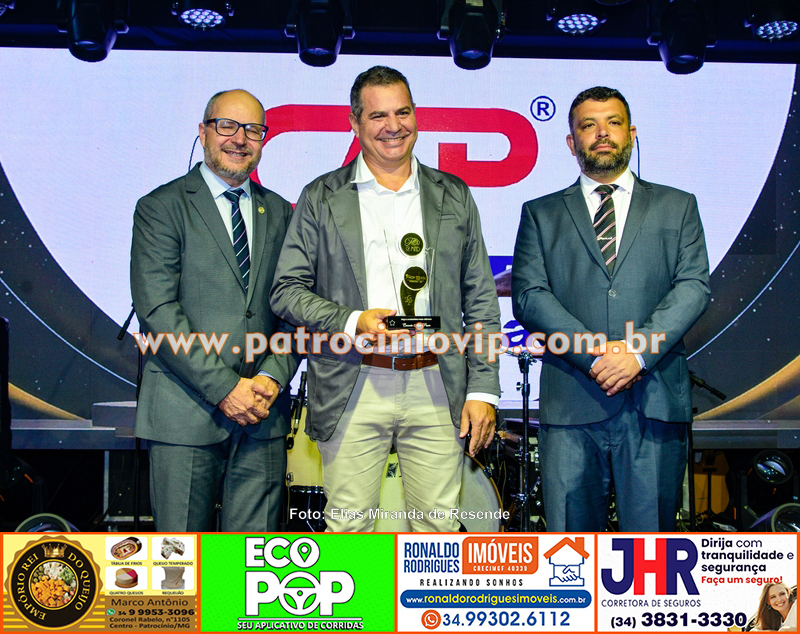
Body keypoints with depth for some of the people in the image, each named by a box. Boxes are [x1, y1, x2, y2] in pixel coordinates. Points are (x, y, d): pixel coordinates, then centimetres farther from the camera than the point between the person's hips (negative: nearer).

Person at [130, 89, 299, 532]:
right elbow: (157, 311, -10)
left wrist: (273, 377, -6)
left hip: (263, 412, 4)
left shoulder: (279, 213, 15)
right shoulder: (160, 208, 0)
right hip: (185, 411, -4)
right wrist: (224, 387, -14)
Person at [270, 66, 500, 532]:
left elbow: (481, 300, 11)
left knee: (440, 524, 3)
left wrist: (483, 389, 3)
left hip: (436, 389, 2)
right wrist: (353, 323, -13)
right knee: (348, 526, 1)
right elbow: (287, 291, 4)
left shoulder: (455, 197, 12)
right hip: (352, 390, -1)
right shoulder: (321, 199, 7)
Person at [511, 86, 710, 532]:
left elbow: (694, 287, 3)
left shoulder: (677, 207, 16)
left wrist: (639, 351, -12)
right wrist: (595, 354, -12)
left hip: (655, 399, 0)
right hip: (572, 401, 0)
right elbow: (528, 295, 2)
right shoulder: (542, 214, 14)